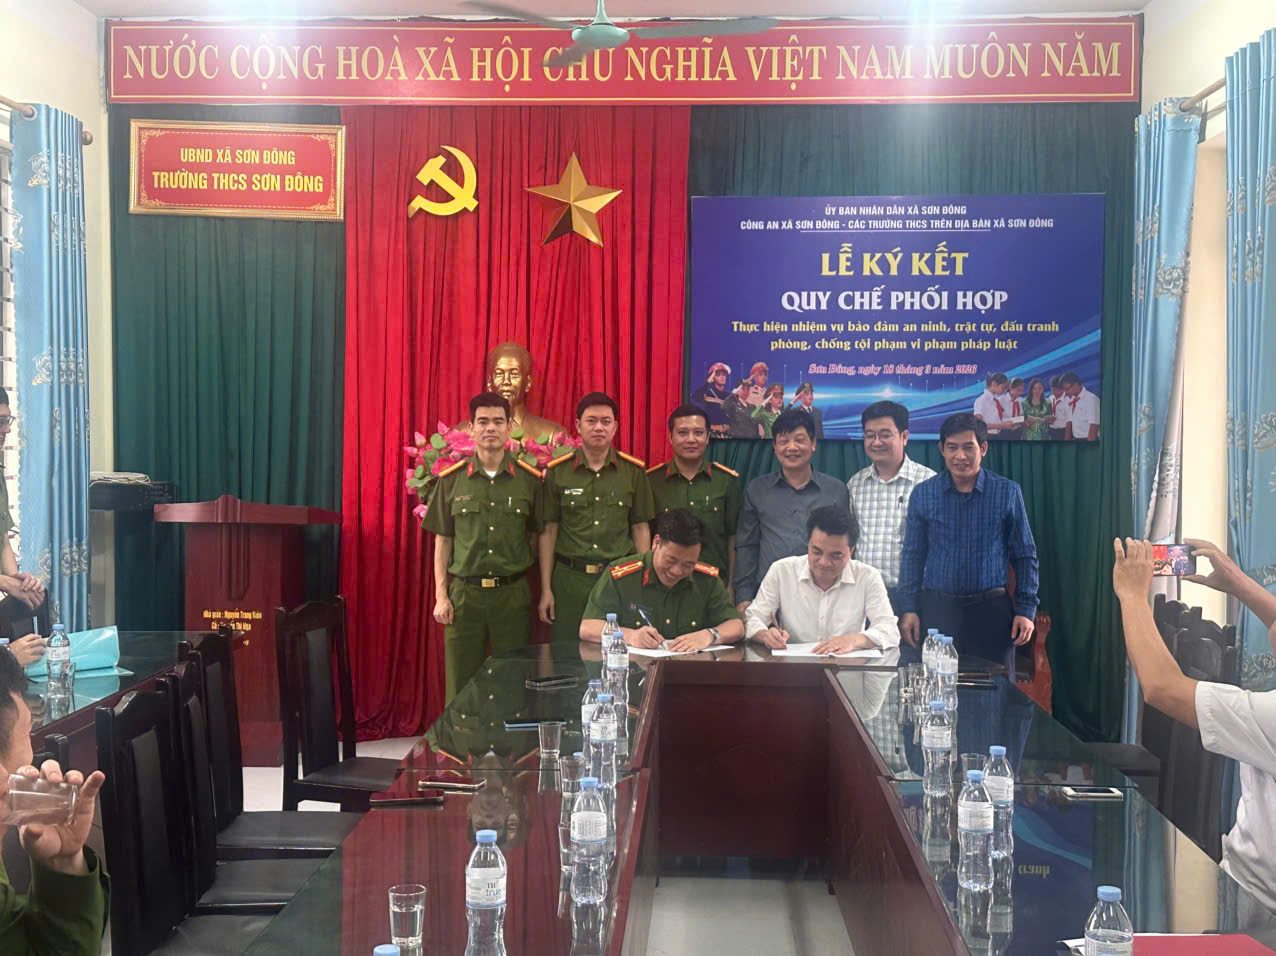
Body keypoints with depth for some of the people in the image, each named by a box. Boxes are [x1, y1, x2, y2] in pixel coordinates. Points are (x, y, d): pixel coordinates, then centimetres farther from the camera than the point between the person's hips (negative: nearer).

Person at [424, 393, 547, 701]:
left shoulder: (529, 480, 3)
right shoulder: (452, 480, 5)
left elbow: (537, 537, 8)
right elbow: (442, 541, 8)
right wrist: (441, 596, 1)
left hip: (513, 593, 0)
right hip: (464, 593, 0)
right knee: (462, 687, 4)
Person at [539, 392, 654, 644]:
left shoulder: (633, 471, 5)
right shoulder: (557, 472, 3)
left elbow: (641, 529, 8)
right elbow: (549, 531, 5)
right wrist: (546, 590, 3)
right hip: (570, 578, 0)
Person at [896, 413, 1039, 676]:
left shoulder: (1008, 493, 2)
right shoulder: (923, 494, 5)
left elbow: (1025, 556, 6)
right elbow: (912, 556, 9)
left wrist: (1026, 610, 0)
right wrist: (908, 608, 2)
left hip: (991, 609, -1)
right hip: (937, 609, 1)